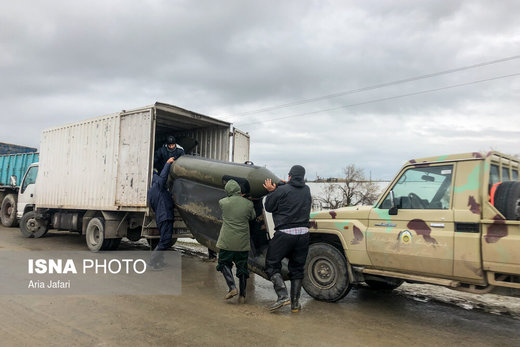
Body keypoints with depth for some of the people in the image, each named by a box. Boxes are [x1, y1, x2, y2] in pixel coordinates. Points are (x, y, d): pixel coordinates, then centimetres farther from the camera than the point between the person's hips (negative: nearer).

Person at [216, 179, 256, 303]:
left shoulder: (224, 202, -8)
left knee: (224, 263, 16)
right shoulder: (248, 204, -4)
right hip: (243, 243, 2)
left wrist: (236, 197, 27)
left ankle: (232, 288, 1)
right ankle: (242, 295, 17)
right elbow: (252, 217, 12)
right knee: (242, 268, 12)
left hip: (226, 242, -2)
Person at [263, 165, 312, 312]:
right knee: (297, 268, 14)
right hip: (303, 234, 5)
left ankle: (283, 296, -7)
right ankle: (295, 303, 16)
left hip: (285, 233, -5)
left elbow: (269, 207, 1)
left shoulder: (282, 190, -7)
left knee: (272, 264, 7)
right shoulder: (307, 190, 9)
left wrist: (271, 191, 14)